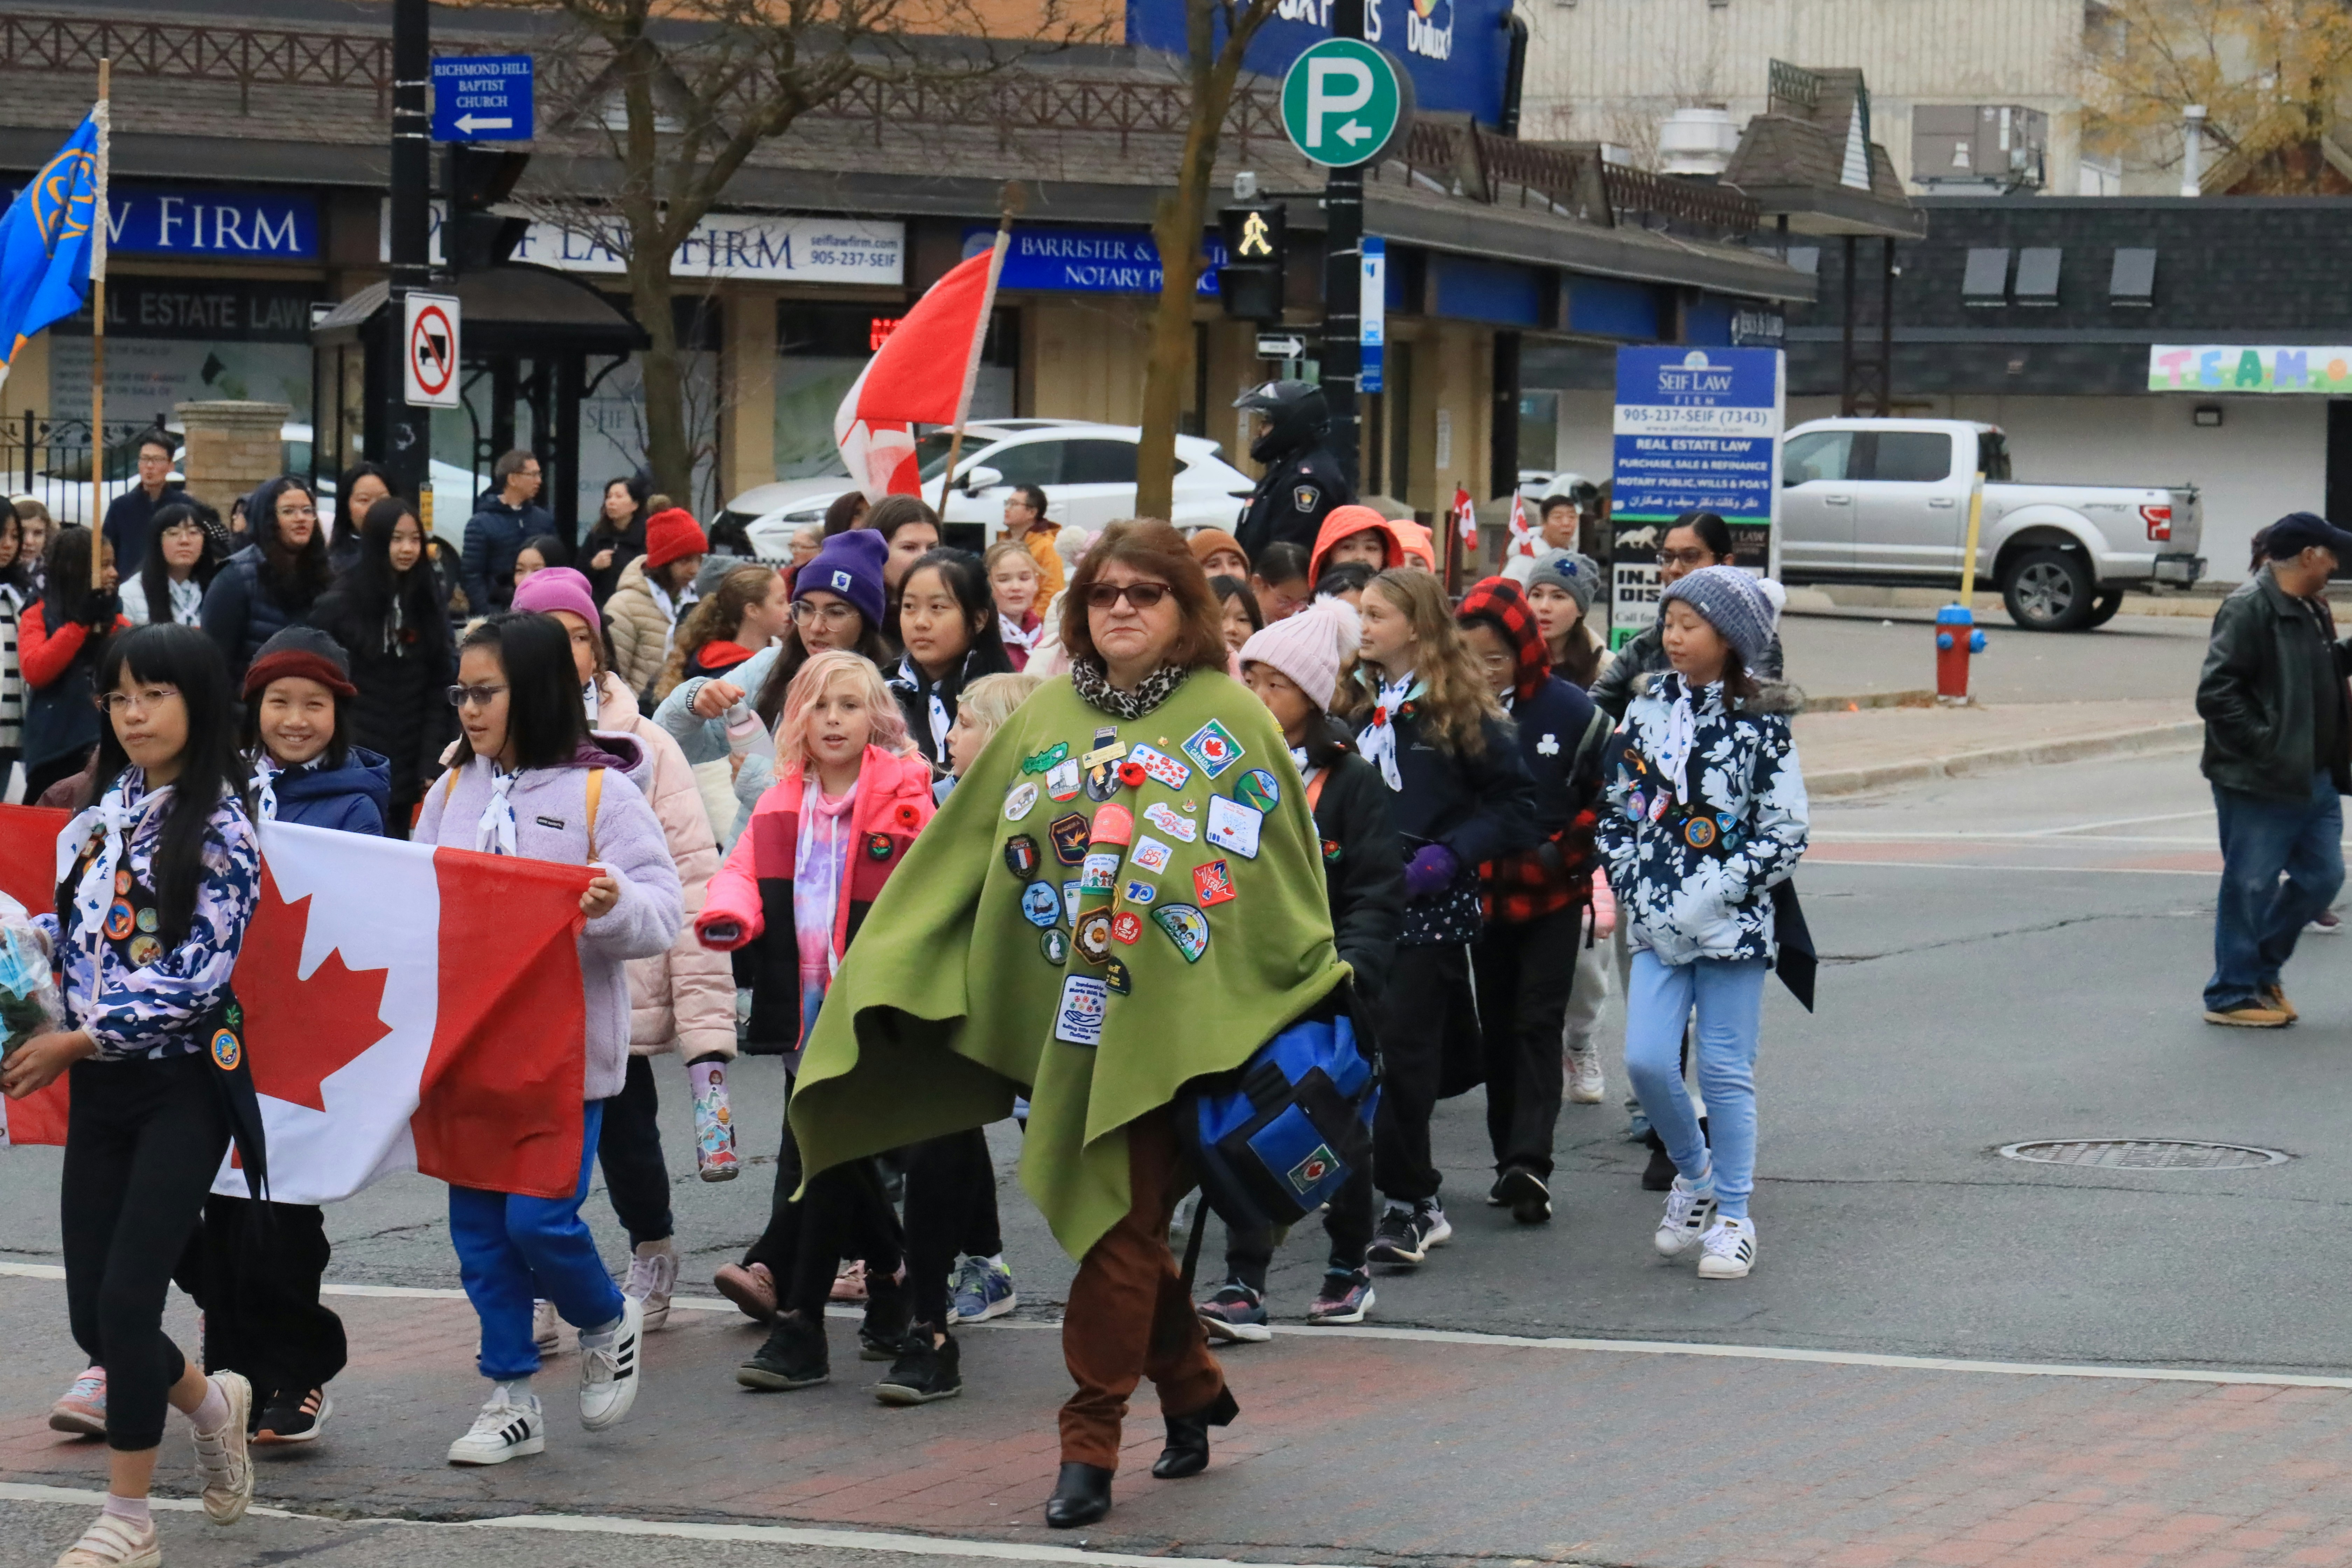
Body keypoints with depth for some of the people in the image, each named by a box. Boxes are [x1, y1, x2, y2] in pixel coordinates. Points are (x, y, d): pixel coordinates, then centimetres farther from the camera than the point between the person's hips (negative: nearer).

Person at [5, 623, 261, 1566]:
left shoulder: (219, 830, -10)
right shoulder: (98, 818, 8)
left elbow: (198, 979, -15)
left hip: (183, 1087, -6)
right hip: (99, 1088, 6)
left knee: (128, 1295, -11)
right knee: (92, 1310, 4)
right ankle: (211, 1403, 34)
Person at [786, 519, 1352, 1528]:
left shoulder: (1230, 720, -1)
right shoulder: (1045, 716, 8)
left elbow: (1287, 872, 2)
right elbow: (961, 850, 10)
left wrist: (1317, 1005, 1)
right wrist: (887, 973, 6)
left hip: (1167, 1018, -4)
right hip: (1059, 1014, 4)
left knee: (1121, 1229, -5)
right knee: (1125, 1225, 11)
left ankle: (1091, 1440, 1)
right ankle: (1193, 1393, 29)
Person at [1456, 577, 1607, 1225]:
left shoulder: (1571, 712, -8)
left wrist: (1559, 855, -11)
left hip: (1553, 897, -3)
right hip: (1485, 896, 3)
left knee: (1537, 1024, -8)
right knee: (1497, 1026, 8)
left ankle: (1529, 1163, -14)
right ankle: (1510, 1159, 16)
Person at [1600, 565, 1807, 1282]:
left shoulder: (1760, 724, -7)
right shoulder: (1648, 708, 7)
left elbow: (1785, 834, -8)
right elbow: (1618, 809, 13)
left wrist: (1714, 896, -15)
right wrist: (1634, 888, 1)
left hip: (1731, 924, -4)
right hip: (1657, 924, 4)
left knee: (1726, 1072, 1)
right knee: (1646, 1061, -6)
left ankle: (1733, 1217, 13)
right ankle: (1693, 1175, 20)